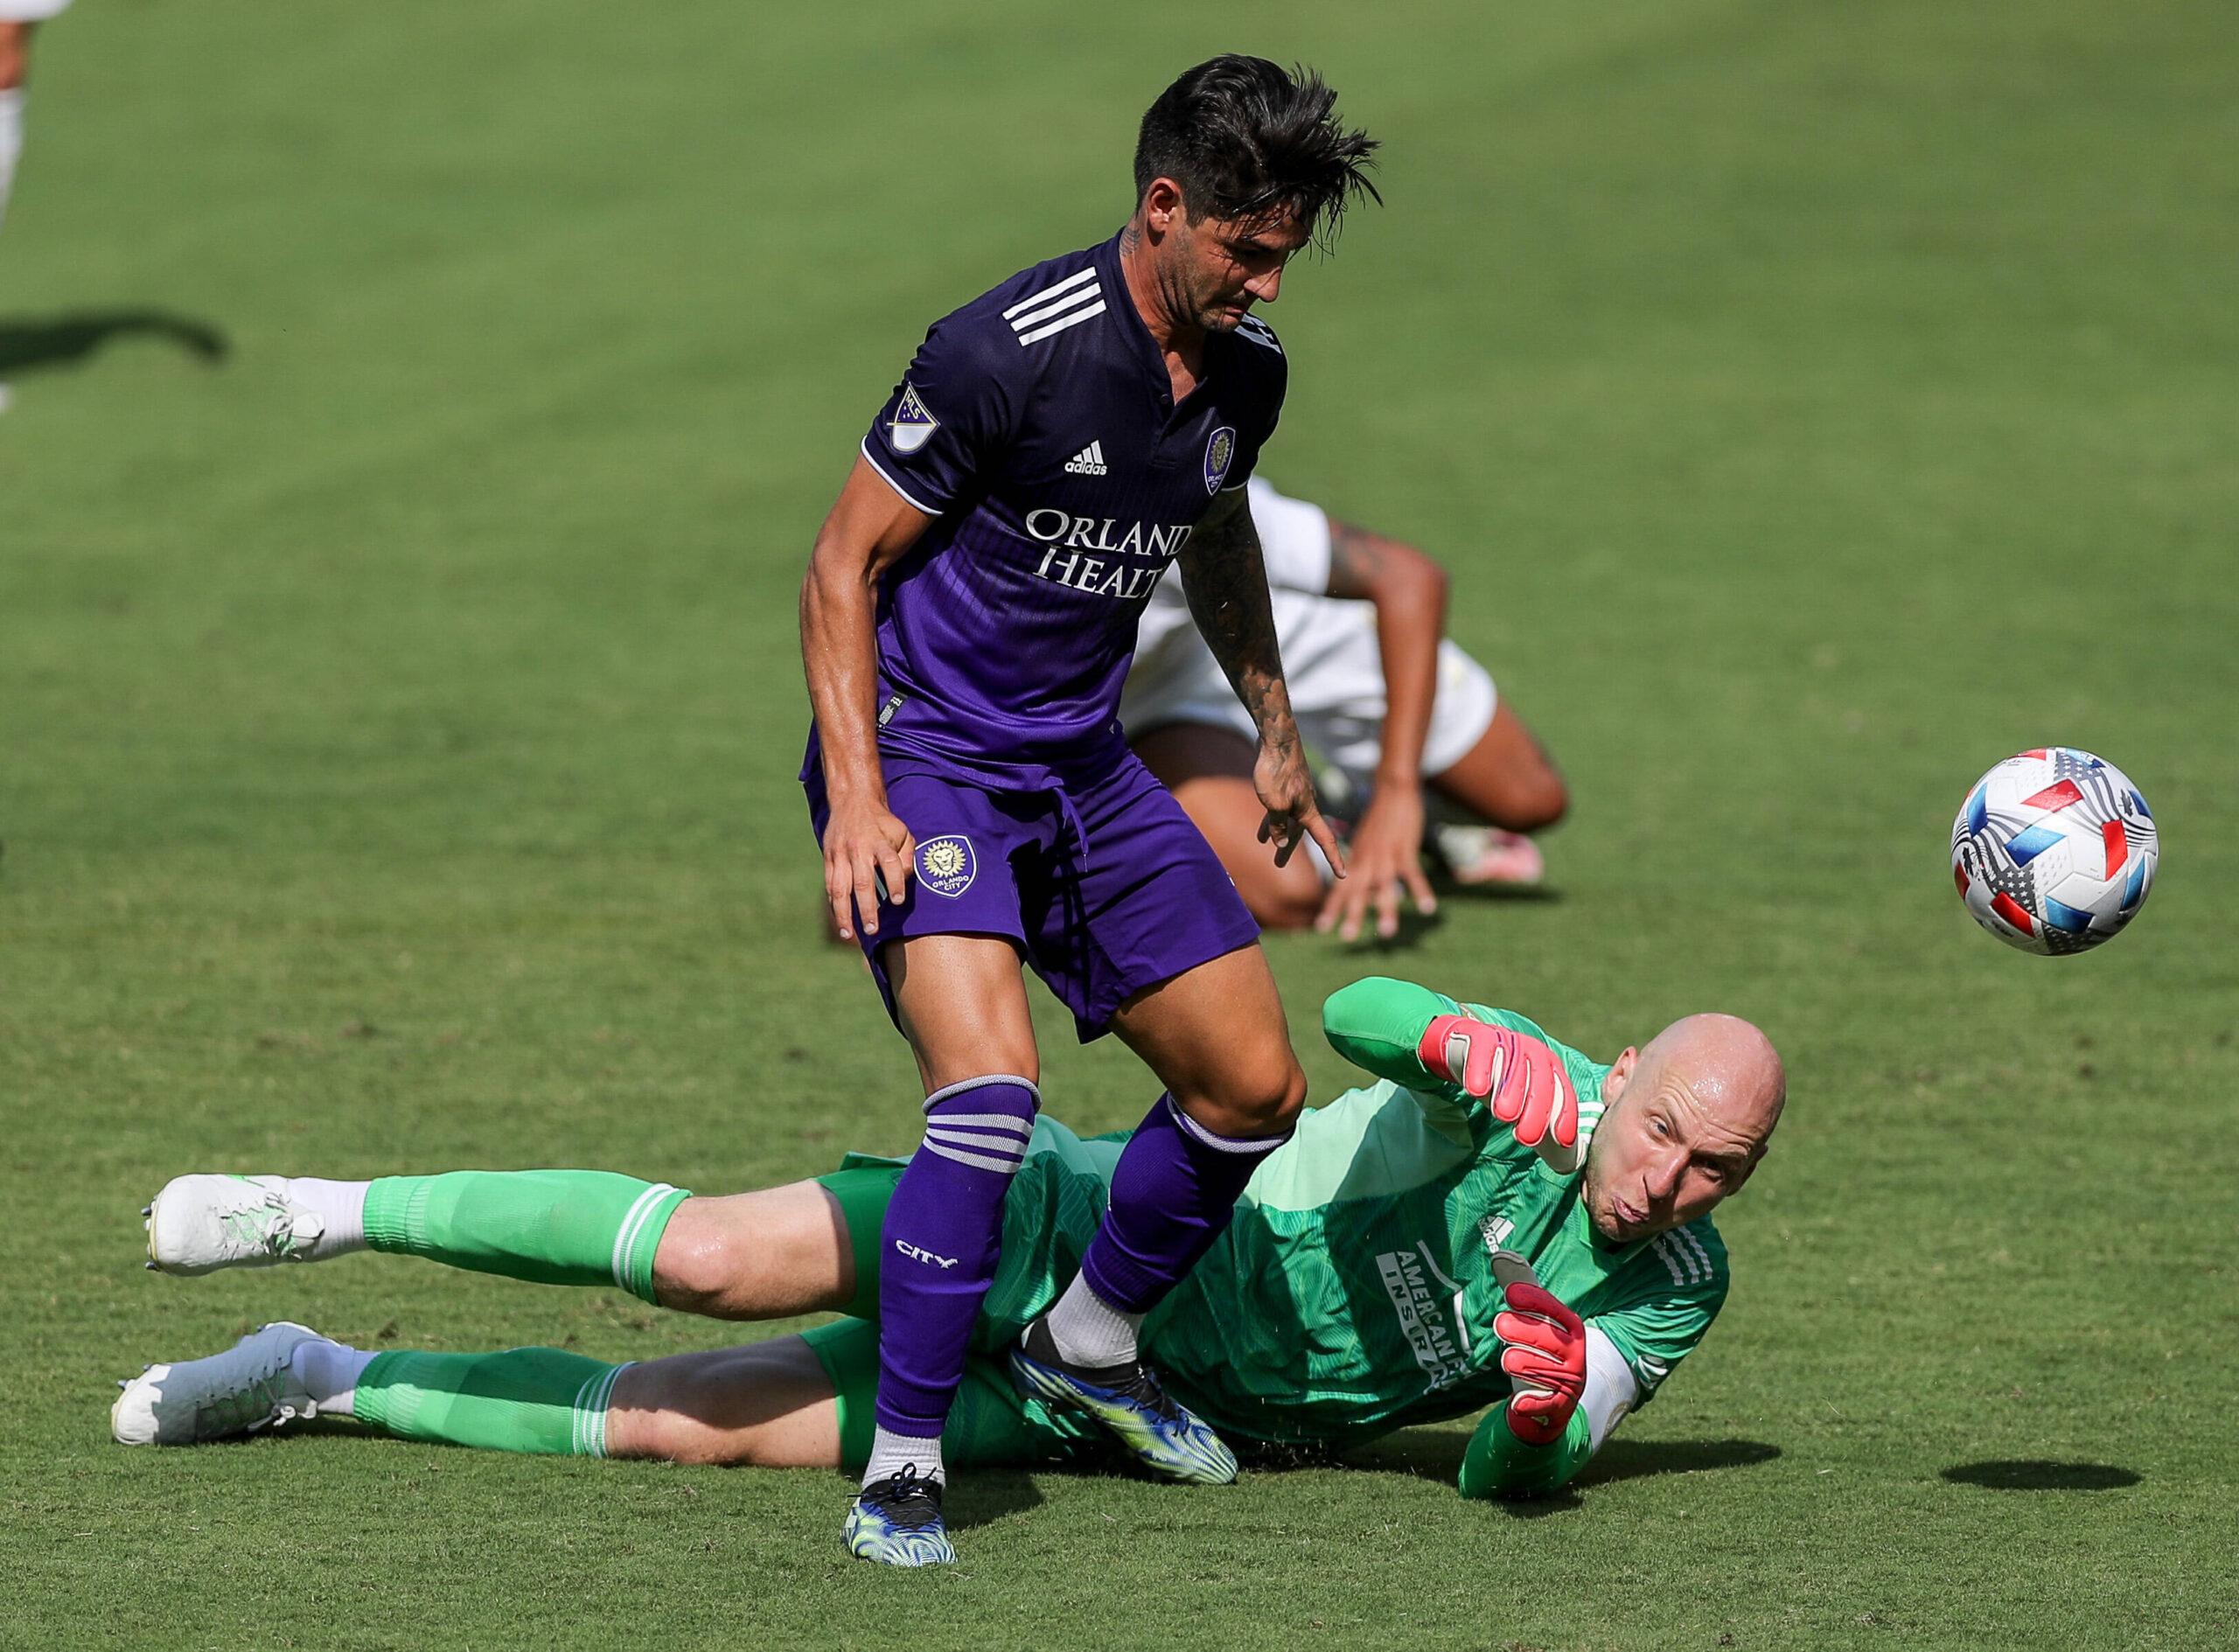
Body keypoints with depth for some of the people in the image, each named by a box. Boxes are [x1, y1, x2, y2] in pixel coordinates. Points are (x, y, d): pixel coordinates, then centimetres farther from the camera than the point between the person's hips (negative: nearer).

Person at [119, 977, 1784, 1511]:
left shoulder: (1673, 1298, -3)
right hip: (1086, 1237, -4)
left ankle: (331, 1381, 11)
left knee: (680, 1428, -5)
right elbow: (1357, 1011, -31)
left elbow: (1516, 1478, -2)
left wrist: (1543, 1415, -26)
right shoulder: (1534, 1092, -16)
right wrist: (1470, 1047, -52)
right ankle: (325, 1214, -7)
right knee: (712, 1261, -26)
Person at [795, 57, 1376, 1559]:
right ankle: (902, 1472, -20)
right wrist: (858, 798, -22)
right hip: (926, 755, -7)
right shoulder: (1009, 353, -22)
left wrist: (1276, 734, 29)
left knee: (1255, 1089, 7)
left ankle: (1090, 1343, 32)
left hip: (1083, 762, 7)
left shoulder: (1245, 371, 0)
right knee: (991, 1083, -27)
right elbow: (844, 568, -15)